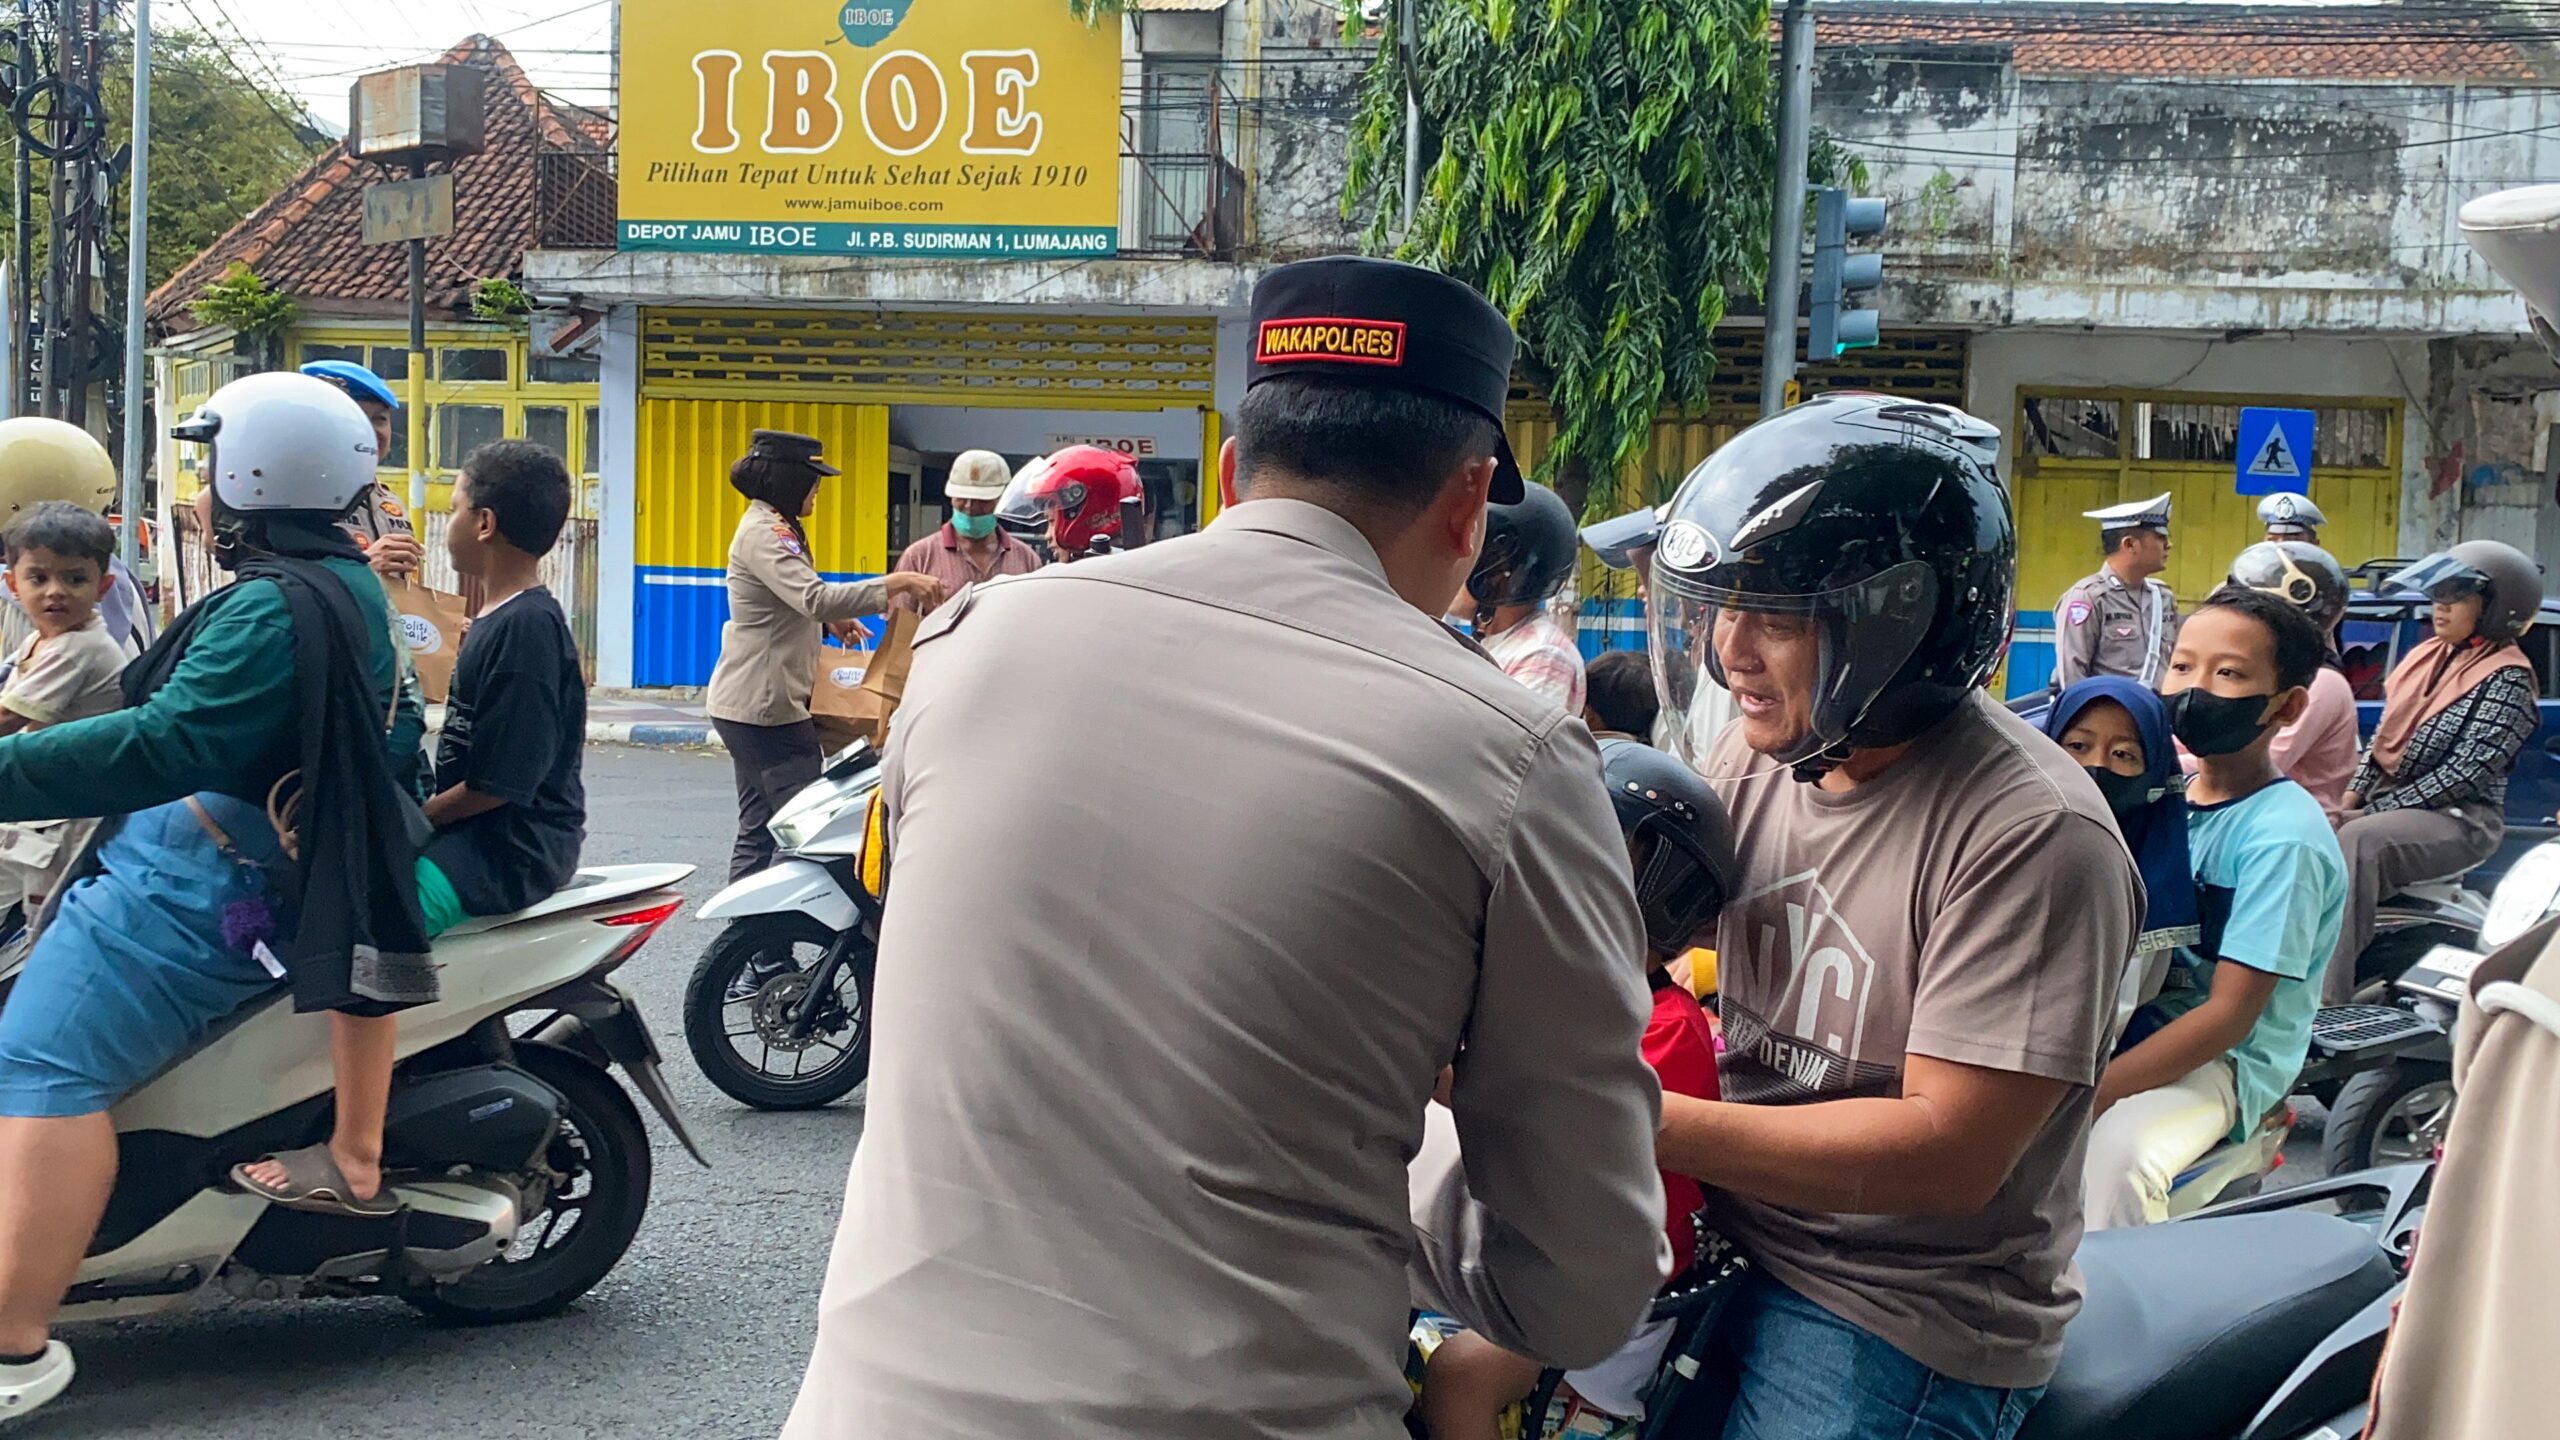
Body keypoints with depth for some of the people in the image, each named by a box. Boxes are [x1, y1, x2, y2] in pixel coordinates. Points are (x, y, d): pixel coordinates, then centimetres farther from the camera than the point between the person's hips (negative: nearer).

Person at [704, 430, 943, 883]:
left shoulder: (773, 527, 16)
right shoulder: (763, 533, -16)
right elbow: (815, 598, -31)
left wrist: (829, 620, 10)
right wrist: (897, 584, -32)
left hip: (755, 705, 11)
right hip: (764, 707, -11)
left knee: (759, 829, 12)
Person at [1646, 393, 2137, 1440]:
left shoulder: (2031, 835, -21)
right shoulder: (1758, 754, 1)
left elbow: (1950, 1153, -23)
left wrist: (1643, 1122, -28)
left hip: (1901, 1322, -6)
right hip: (1726, 1237, 6)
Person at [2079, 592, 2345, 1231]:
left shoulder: (2284, 835, -15)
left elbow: (2228, 1015, -18)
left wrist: (2087, 1097, -24)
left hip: (2228, 1060, -7)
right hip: (2128, 1027, 7)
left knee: (2116, 1151, -35)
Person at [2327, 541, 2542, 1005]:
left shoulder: (2507, 681, -9)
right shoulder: (2428, 655, 13)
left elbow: (2464, 774, -17)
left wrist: (2372, 812, -18)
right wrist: (2352, 797, 1)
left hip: (2459, 819, -7)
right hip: (2391, 802, 7)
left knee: (2358, 842, -34)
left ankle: (2331, 998, -37)